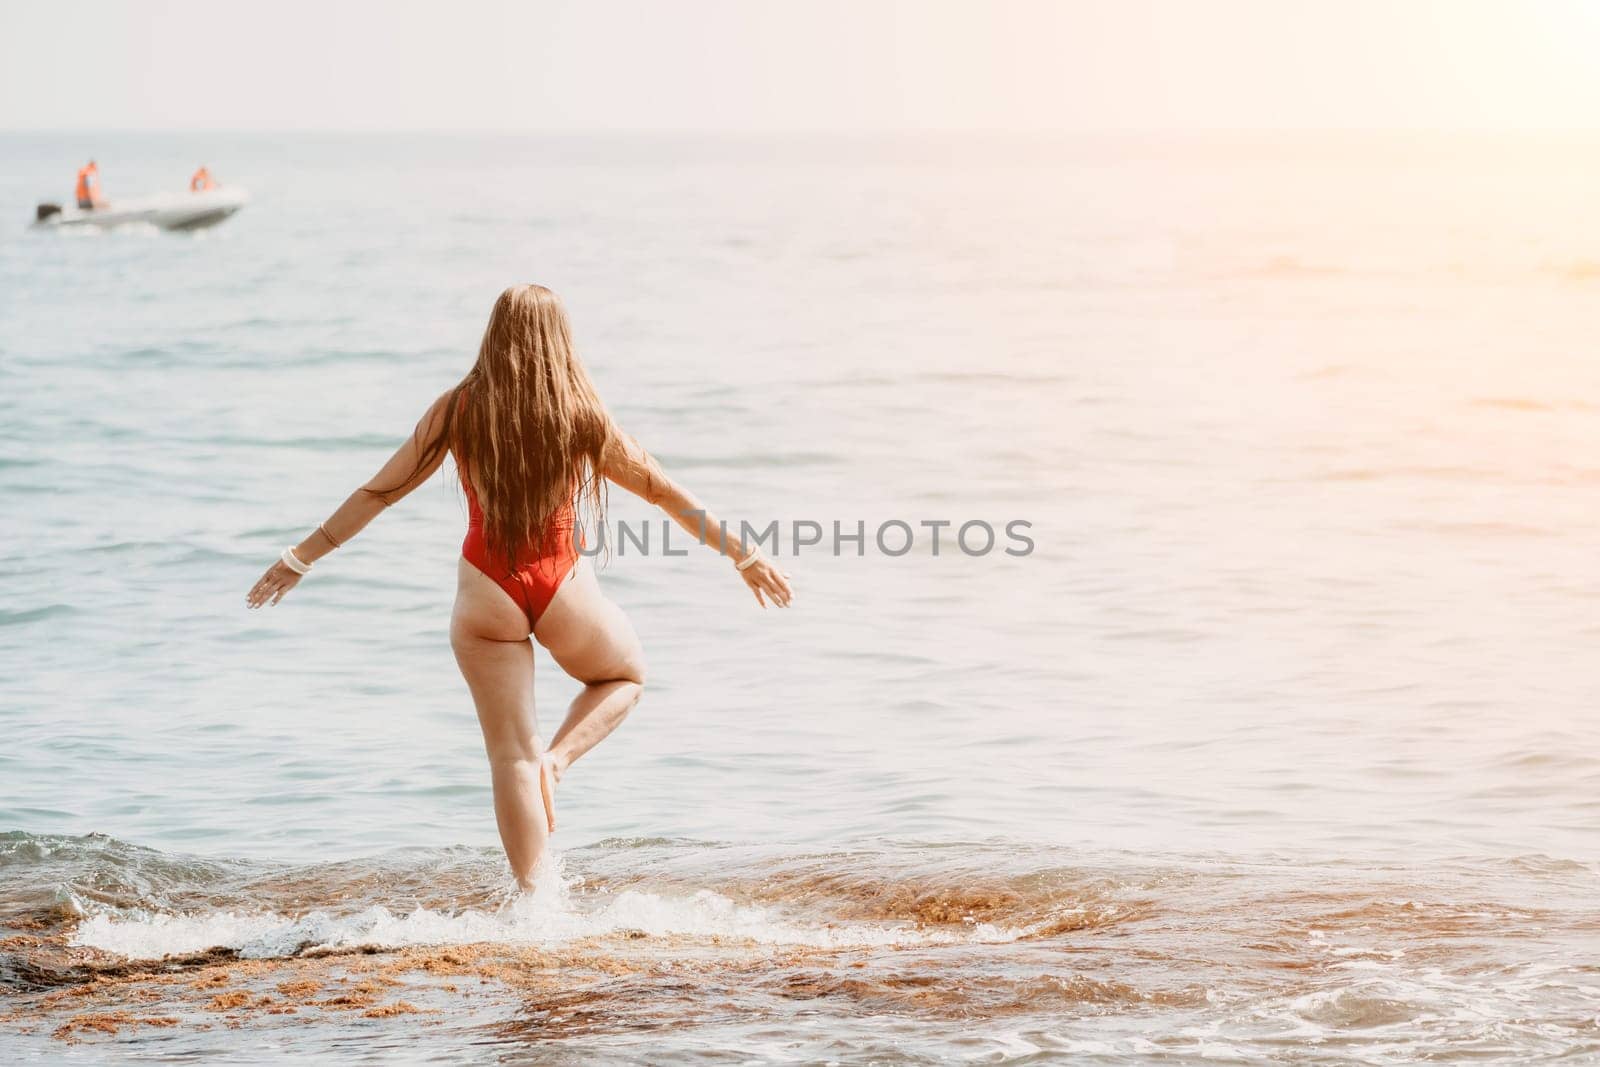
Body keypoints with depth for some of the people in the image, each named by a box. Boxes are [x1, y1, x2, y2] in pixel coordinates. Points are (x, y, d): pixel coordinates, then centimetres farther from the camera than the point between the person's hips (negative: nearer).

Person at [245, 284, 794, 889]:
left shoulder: (457, 409, -2)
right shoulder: (582, 414, -3)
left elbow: (380, 491, 2)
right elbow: (665, 492, 4)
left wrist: (301, 558, 12)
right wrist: (742, 555, 15)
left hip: (487, 593, 1)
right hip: (563, 588, -1)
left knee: (511, 755, 7)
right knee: (626, 677, 28)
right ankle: (559, 758, 1)